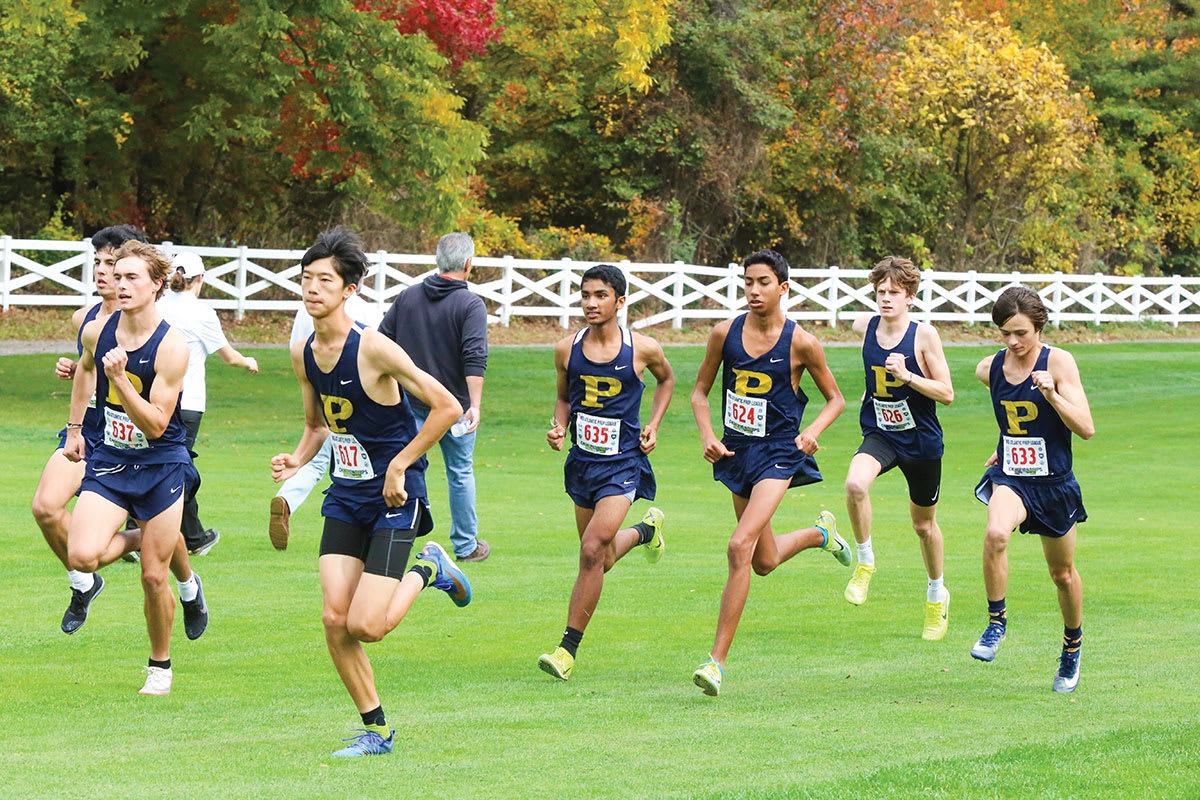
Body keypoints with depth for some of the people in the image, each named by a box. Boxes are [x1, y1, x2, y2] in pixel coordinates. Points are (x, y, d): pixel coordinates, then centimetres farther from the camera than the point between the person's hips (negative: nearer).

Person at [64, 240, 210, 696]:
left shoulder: (172, 347, -18)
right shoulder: (97, 332, -4)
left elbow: (155, 424, -21)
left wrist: (120, 377, -31)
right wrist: (74, 428, 23)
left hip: (160, 465, -3)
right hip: (108, 461, 3)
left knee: (153, 576, 2)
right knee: (82, 556, -18)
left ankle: (160, 665, 27)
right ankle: (138, 538, 16)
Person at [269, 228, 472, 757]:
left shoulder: (373, 348, -19)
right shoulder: (303, 354, 2)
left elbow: (447, 407, -17)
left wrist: (398, 466, -15)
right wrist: (296, 459, -2)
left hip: (394, 498, -6)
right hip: (346, 496, 6)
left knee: (366, 626, -13)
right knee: (334, 620, -4)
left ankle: (427, 570, 17)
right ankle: (375, 730, 12)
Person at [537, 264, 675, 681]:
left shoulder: (643, 349, -9)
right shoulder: (567, 349, -2)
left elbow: (666, 379, 14)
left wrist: (653, 425, 3)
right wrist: (559, 427, -5)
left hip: (623, 463, -4)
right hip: (582, 462, 4)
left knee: (593, 551, -19)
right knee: (601, 558, 17)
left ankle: (568, 648, -11)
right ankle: (646, 530, 53)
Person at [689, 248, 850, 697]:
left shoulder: (801, 343, -9)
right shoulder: (725, 333, -1)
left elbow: (835, 399, 5)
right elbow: (700, 391, 11)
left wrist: (813, 431, -14)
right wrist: (707, 436, -6)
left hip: (779, 453, -5)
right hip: (737, 452, 5)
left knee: (740, 547, -23)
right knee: (764, 562, 19)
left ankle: (718, 659, -21)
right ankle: (820, 533, 53)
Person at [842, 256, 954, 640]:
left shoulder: (924, 334, -14)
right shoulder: (864, 327, -3)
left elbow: (947, 393, -14)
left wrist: (907, 376, -25)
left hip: (921, 441, -2)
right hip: (879, 435, 2)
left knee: (924, 524, 14)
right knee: (855, 484, -31)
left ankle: (937, 594, 40)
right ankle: (865, 562, -8)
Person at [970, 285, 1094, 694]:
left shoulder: (1058, 362, -13)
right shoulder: (989, 369, 0)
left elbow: (1086, 428, -18)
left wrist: (1052, 394, -29)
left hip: (1055, 483, -1)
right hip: (1010, 477, 1)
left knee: (1063, 574, 14)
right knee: (996, 533, -32)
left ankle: (1072, 645, 39)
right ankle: (996, 619, -14)